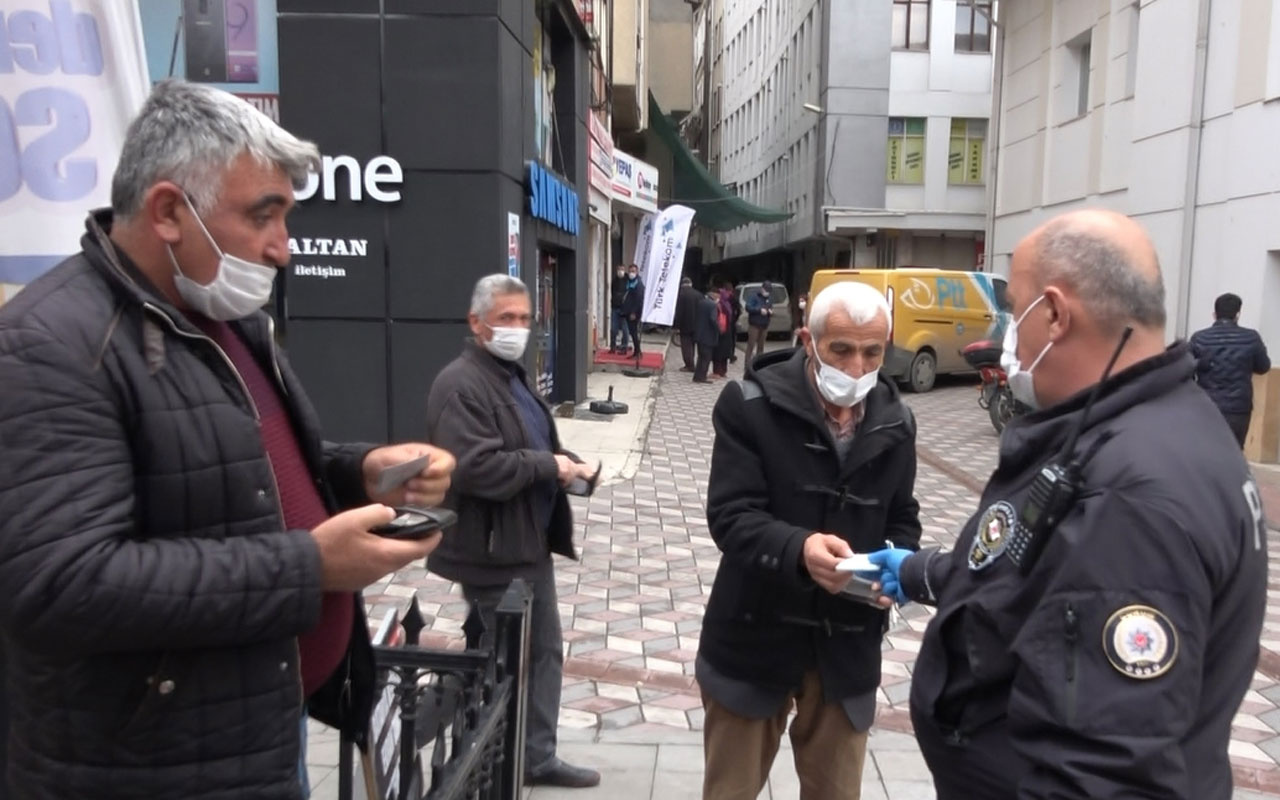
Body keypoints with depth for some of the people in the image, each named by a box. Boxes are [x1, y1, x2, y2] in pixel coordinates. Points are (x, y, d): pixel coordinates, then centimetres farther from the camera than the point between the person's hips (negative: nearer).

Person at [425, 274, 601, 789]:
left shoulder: (511, 375, 14)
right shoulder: (461, 385, -19)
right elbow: (476, 467, -31)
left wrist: (566, 461, 3)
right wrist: (549, 466, -20)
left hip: (530, 543, 10)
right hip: (494, 552, -10)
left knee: (545, 651, 17)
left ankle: (538, 756, 32)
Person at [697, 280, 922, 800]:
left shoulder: (895, 422, 2)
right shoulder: (749, 405, -13)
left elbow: (902, 518, 11)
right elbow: (730, 516, -18)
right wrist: (798, 549, -38)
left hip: (847, 645, 4)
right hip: (755, 636, -3)